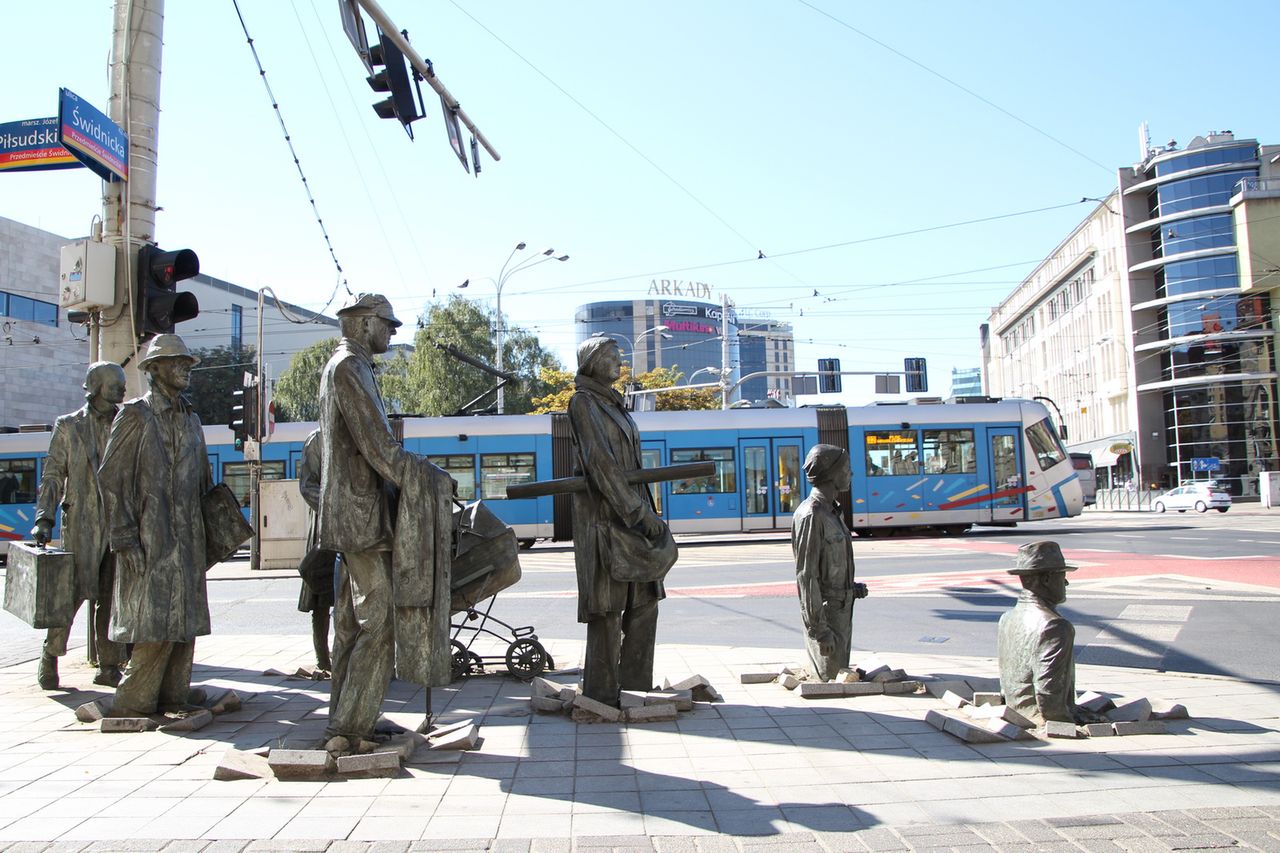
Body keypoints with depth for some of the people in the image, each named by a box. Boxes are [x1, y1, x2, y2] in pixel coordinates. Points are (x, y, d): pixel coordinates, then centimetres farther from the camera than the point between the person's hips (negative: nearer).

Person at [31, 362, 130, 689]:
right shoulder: (69, 426, 5)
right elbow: (52, 476, 4)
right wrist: (44, 519, -6)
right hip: (82, 522, -3)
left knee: (111, 596, 3)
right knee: (74, 589, -6)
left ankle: (109, 668, 9)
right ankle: (50, 655, 16)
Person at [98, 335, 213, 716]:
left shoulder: (191, 419, 18)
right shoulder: (135, 414, -3)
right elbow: (111, 478, -8)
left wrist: (207, 537, 17)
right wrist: (124, 539, -14)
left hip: (187, 540, 7)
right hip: (149, 541, -7)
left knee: (185, 623, 8)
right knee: (155, 626, -8)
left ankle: (173, 699, 16)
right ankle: (131, 705, 3)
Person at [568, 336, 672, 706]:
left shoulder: (612, 404, 20)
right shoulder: (584, 403, -7)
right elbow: (601, 463, -16)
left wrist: (644, 512, 15)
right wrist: (639, 512, -18)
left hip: (628, 516, 9)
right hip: (605, 518, -9)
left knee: (644, 602, 9)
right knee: (607, 607, -5)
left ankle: (634, 686, 18)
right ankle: (601, 695, 4)